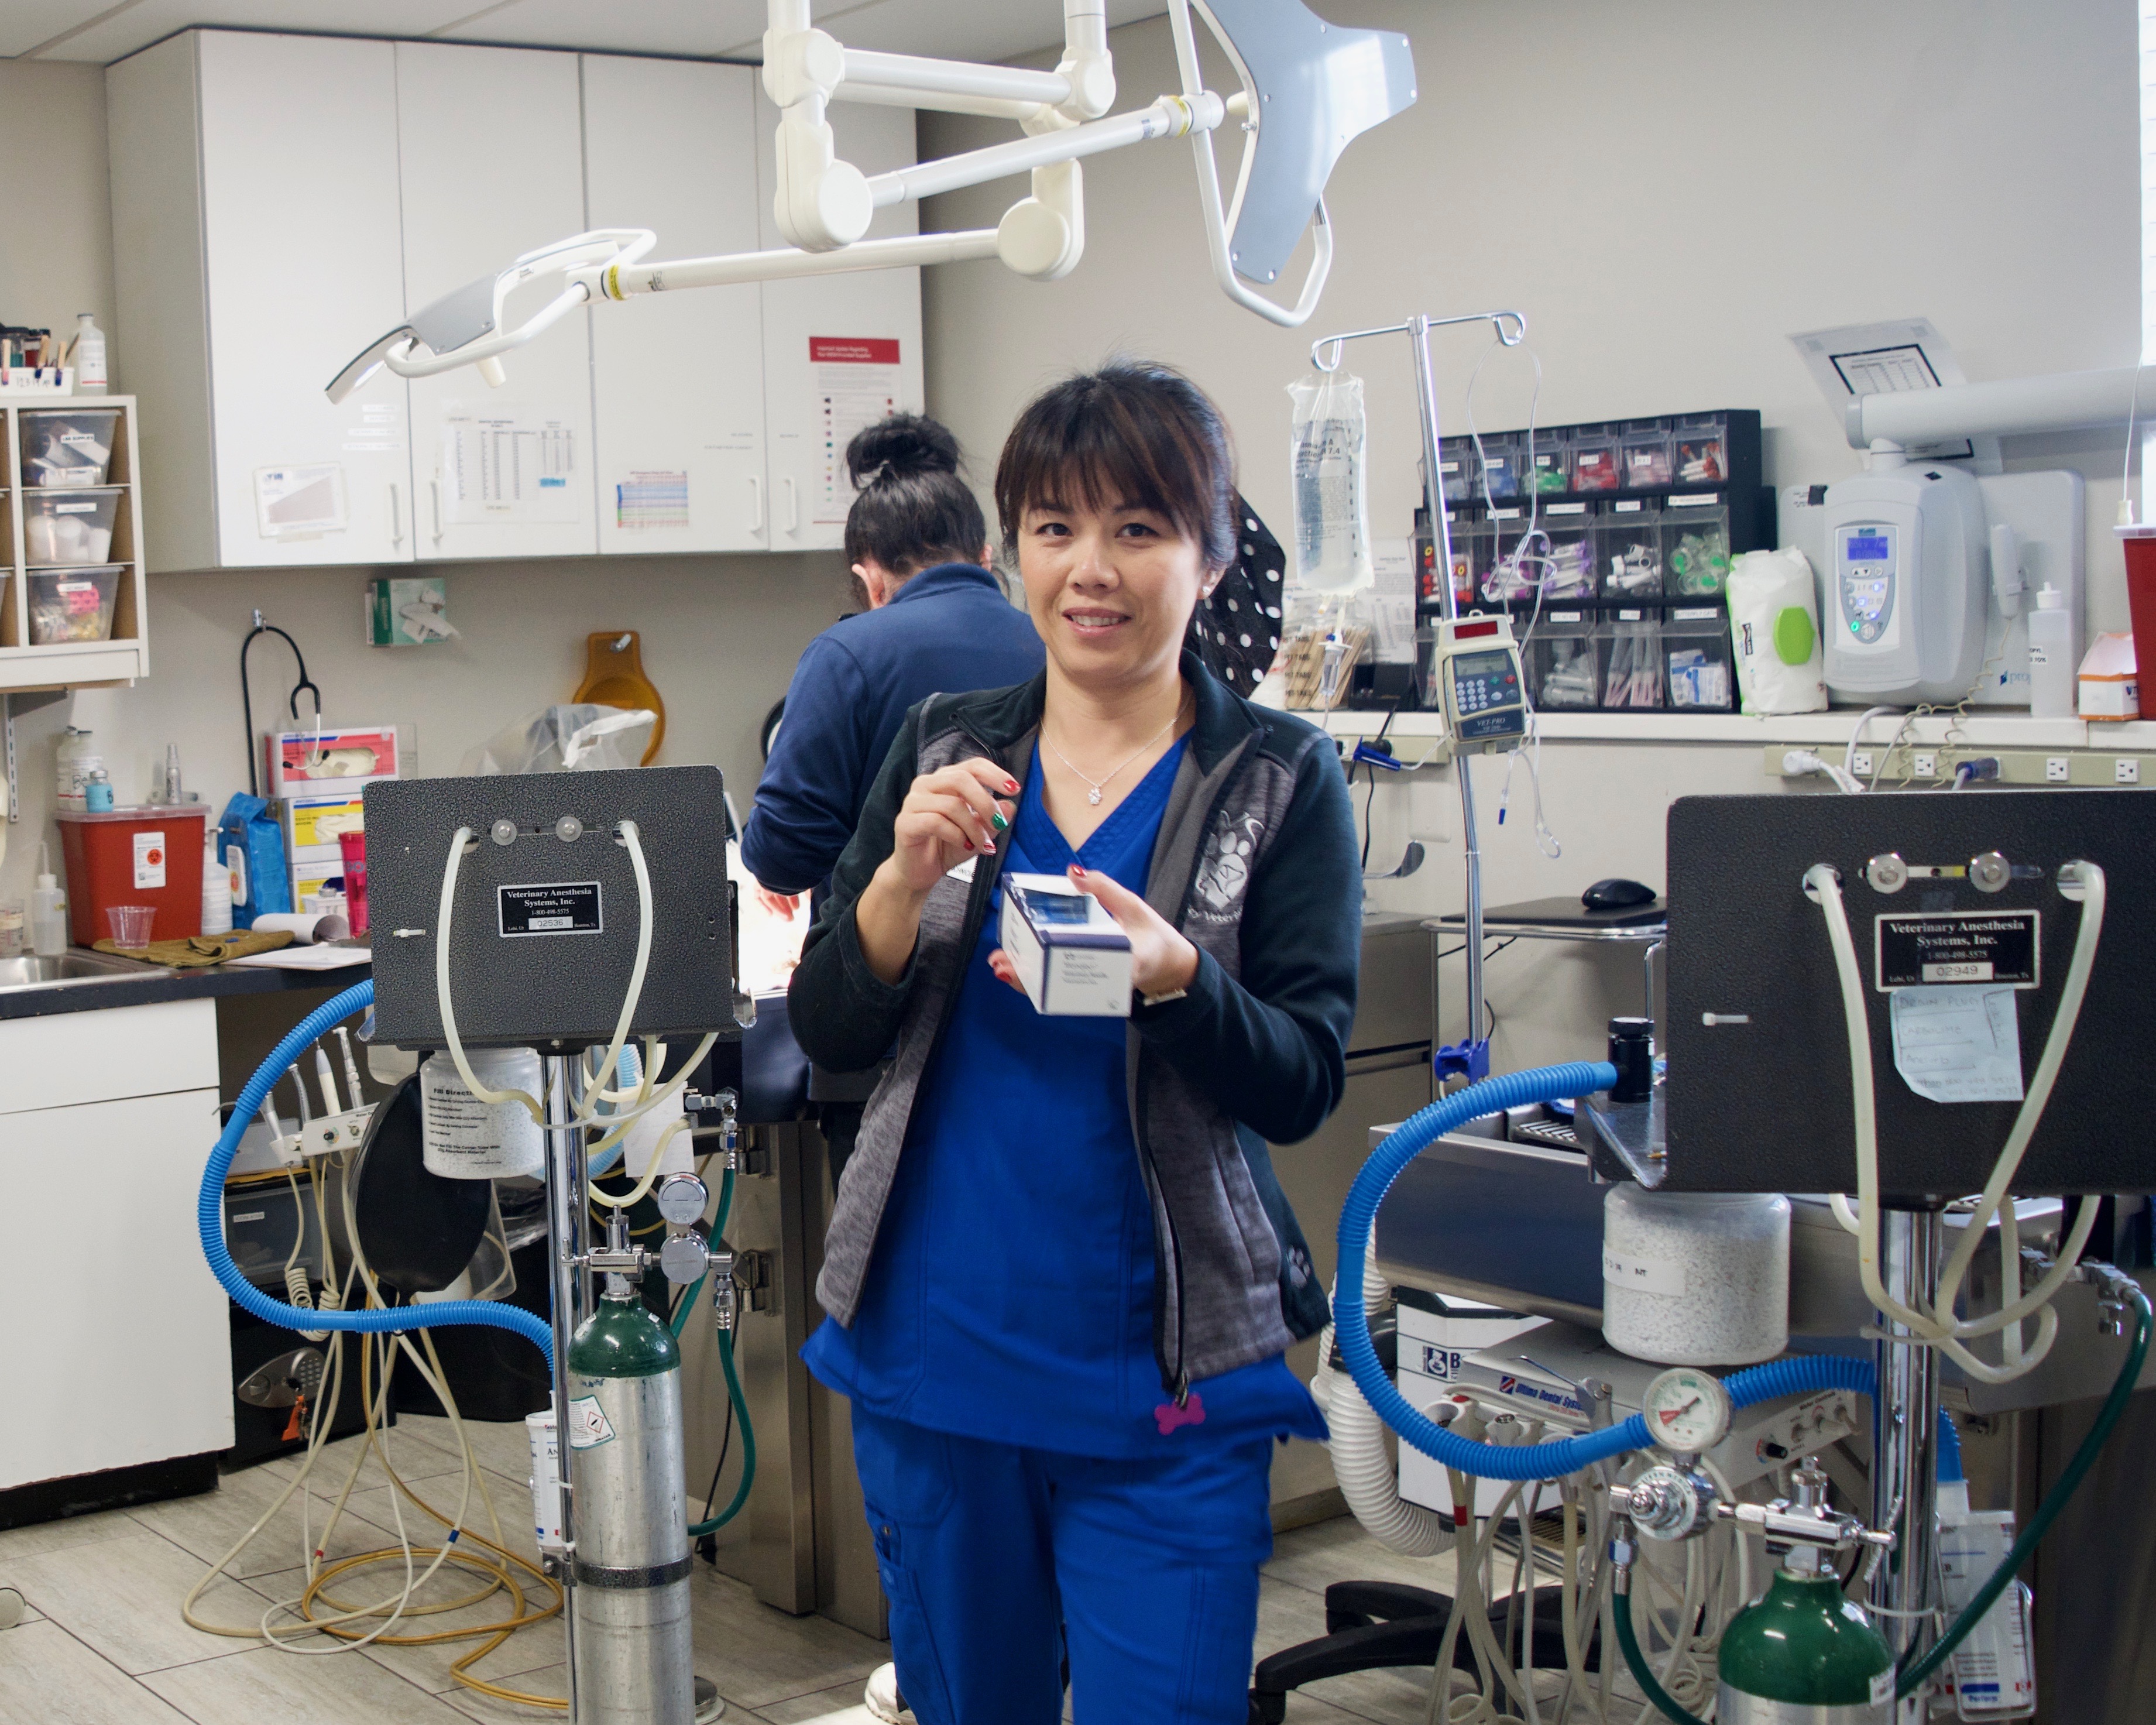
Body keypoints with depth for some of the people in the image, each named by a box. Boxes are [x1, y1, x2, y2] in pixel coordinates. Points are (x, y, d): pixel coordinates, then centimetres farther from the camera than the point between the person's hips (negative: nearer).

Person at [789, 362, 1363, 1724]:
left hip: (1162, 1381, -3)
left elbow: (1304, 1085, -7)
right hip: (933, 1344, 3)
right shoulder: (943, 745, 5)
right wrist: (908, 875, -15)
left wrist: (1173, 978, -26)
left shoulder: (1280, 779, -3)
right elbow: (830, 1033, 3)